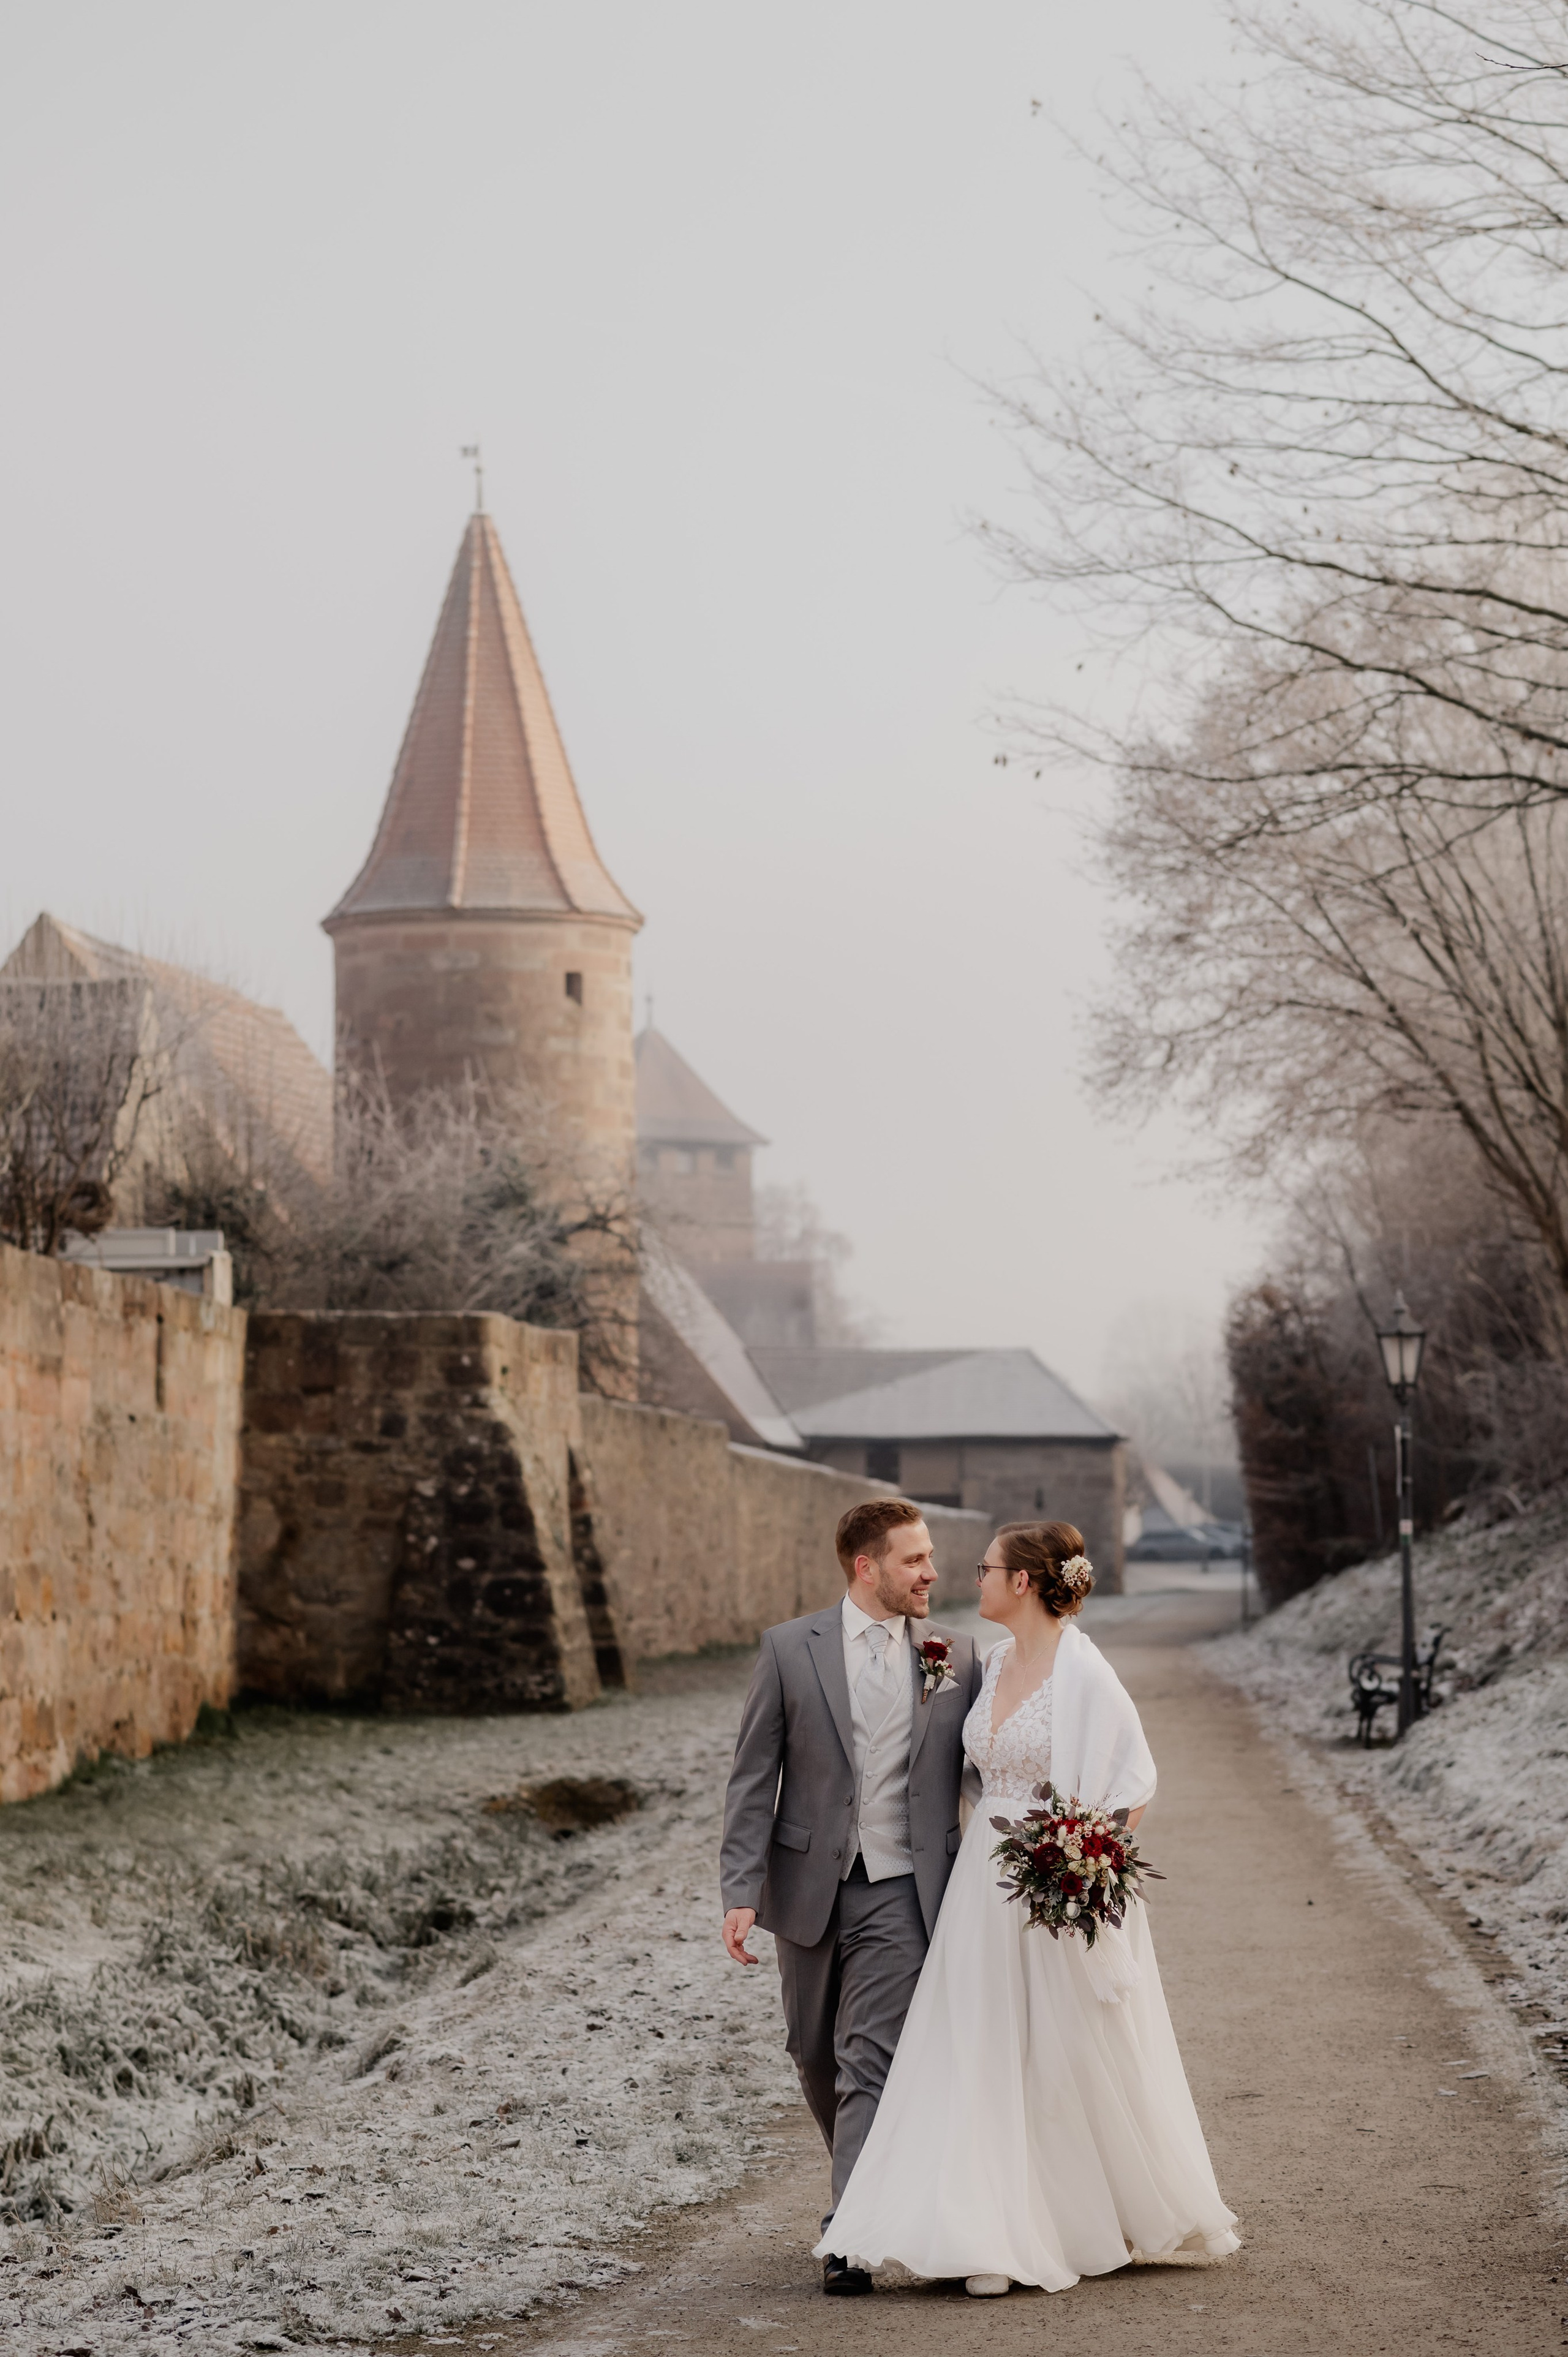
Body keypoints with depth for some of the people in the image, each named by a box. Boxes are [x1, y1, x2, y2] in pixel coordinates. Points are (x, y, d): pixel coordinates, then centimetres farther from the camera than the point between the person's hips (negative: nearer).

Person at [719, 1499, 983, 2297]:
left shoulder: (956, 1656, 1)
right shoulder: (789, 1649, -2)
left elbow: (982, 1773, 8)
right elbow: (754, 1779, -3)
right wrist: (740, 1892, -11)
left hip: (901, 1893, -1)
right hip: (810, 1887, 2)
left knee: (870, 2060, -11)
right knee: (815, 2054, 14)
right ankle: (869, 2179, 36)